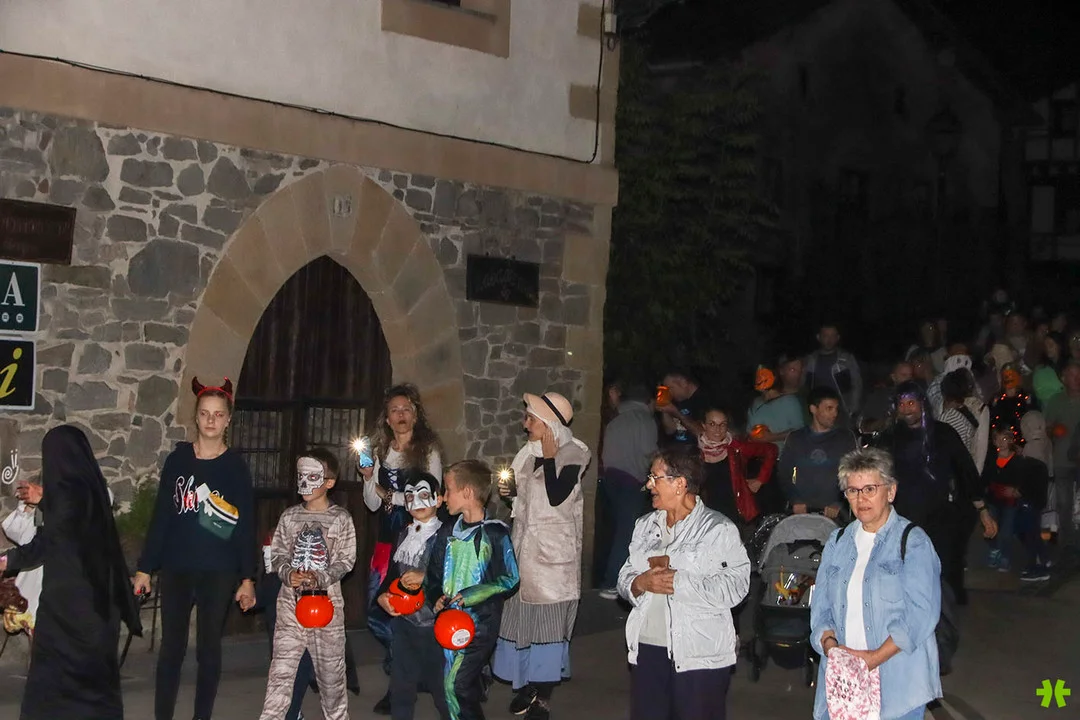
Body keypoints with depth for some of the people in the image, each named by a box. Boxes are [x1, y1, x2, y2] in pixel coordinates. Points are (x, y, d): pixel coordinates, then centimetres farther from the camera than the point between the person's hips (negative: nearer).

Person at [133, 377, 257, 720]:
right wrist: (145, 567, 2)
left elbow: (246, 524, -1)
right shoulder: (178, 458, 4)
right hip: (175, 569, 1)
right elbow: (161, 516, 5)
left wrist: (248, 578, -5)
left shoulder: (236, 465, 0)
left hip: (219, 572, -1)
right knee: (172, 647, 4)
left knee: (208, 647, 6)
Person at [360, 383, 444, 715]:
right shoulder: (381, 452, 11)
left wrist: (390, 495, -7)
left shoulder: (428, 450, -3)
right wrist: (368, 479, -7)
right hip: (386, 540, 5)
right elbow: (373, 504, 10)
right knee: (375, 612, 2)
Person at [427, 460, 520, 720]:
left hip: (480, 622, -6)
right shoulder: (447, 533, 8)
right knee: (469, 685, 14)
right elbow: (433, 576, 14)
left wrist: (471, 595, -16)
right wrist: (436, 599, -6)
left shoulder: (495, 533, -10)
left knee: (456, 685, -14)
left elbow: (510, 579, -10)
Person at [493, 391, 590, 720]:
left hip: (553, 550, -7)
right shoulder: (532, 452, 9)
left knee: (548, 618, -2)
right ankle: (528, 684, 23)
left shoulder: (572, 455, -11)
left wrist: (549, 457, -18)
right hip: (526, 545, 7)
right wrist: (510, 491, -1)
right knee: (524, 614, 11)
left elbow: (556, 496, -23)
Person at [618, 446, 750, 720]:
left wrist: (677, 579, -20)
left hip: (699, 656, -6)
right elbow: (625, 578, 13)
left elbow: (734, 587, -19)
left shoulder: (719, 529, -6)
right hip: (647, 649, 6)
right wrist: (641, 583, -9)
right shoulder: (645, 526, 15)